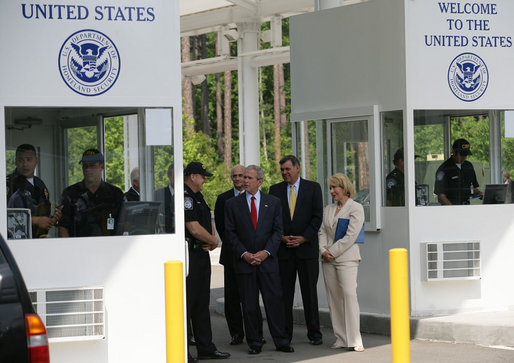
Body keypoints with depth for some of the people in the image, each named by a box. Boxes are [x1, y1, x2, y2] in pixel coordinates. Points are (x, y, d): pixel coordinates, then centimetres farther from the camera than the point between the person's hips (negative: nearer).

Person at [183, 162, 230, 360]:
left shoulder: (198, 197, 18)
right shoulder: (185, 197, -15)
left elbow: (208, 224, 26)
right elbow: (194, 229, -21)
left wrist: (211, 240, 5)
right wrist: (213, 241, -5)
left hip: (202, 254, 10)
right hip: (189, 254, -10)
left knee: (202, 303, 13)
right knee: (187, 301, -7)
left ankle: (206, 348, 18)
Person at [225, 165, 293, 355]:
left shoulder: (273, 202, 7)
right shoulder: (232, 204, 5)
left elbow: (277, 231, 4)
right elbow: (230, 233, 2)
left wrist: (266, 252, -10)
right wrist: (244, 254, -9)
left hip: (267, 260, 0)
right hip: (244, 261, 0)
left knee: (274, 300, -2)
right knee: (249, 304, 2)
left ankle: (281, 341, 6)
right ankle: (254, 343, 9)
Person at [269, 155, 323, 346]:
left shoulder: (313, 188, 4)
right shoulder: (275, 190, 9)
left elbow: (317, 216, -1)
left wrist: (303, 238, -10)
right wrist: (282, 237, -8)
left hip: (307, 247, -1)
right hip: (283, 249, 2)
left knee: (309, 291, 1)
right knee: (284, 292, 1)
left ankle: (314, 333, 8)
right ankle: (285, 334, 6)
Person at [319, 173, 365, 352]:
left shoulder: (356, 208, -2)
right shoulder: (328, 209, 17)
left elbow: (350, 236, -10)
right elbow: (322, 232, 14)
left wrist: (332, 252, -12)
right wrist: (323, 250, -4)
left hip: (346, 258, -6)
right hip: (328, 259, 6)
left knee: (349, 295, -15)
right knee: (334, 298, 4)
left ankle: (354, 340, -15)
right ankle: (341, 338, 8)